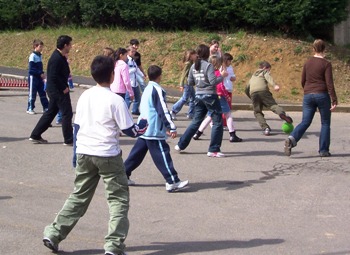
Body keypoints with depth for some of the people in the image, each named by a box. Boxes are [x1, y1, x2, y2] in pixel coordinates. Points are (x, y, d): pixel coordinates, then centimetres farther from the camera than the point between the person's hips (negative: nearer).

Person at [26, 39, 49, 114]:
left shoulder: (40, 55, 10)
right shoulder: (33, 56, -14)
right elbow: (31, 69, -18)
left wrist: (42, 73, 2)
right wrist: (40, 73, -19)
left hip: (39, 78, 8)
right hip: (33, 77, -8)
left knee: (42, 92, 9)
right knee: (32, 93, -3)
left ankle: (46, 107, 14)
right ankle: (30, 109, 5)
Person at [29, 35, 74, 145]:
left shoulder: (60, 57, 12)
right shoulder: (56, 59, -20)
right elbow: (54, 77, -24)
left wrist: (65, 86, 7)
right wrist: (64, 88, -17)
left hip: (55, 90, 10)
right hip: (58, 90, -10)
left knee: (50, 112, 16)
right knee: (67, 113, -3)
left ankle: (35, 135, 21)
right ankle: (69, 140, 5)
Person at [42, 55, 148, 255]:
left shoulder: (85, 96, 6)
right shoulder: (115, 100, -11)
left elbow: (77, 127, 11)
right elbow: (130, 130, -7)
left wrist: (77, 154, 20)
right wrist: (143, 127, 14)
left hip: (84, 153, 6)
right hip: (108, 155, -5)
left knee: (78, 197, 17)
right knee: (119, 199, 4)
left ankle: (54, 234, 14)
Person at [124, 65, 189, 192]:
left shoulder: (147, 89, 16)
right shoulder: (157, 90, -12)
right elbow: (163, 110, -19)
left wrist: (166, 126, 27)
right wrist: (171, 127, -20)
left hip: (143, 129, 9)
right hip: (154, 131, -9)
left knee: (137, 153, 14)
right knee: (162, 154, -10)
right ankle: (172, 182, -11)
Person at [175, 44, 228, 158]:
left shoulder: (194, 66, 6)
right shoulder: (208, 65, -14)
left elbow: (190, 82, 11)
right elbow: (213, 82, -19)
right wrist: (222, 76, -5)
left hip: (198, 96, 7)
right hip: (210, 96, -7)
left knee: (196, 122, 17)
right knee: (217, 122, 3)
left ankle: (181, 145, 18)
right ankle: (213, 150, 1)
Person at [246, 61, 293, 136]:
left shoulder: (253, 76, 39)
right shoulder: (265, 72, 22)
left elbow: (247, 90, 38)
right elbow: (268, 78, -3)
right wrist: (274, 85, -19)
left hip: (253, 93, 4)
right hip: (263, 91, -4)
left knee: (257, 113, 10)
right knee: (273, 105, -14)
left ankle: (265, 128, -10)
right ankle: (282, 113, -45)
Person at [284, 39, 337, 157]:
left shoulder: (307, 62, 8)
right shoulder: (326, 64, -6)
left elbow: (303, 81, 14)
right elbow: (329, 83, -12)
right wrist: (334, 100, -12)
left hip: (308, 95, 4)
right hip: (322, 95, -4)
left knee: (305, 122, 2)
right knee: (325, 123, 9)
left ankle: (291, 139, -23)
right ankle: (323, 150, 8)